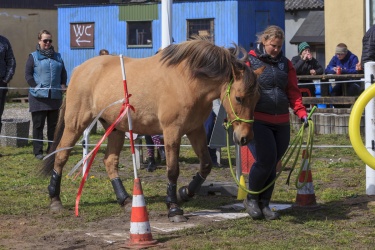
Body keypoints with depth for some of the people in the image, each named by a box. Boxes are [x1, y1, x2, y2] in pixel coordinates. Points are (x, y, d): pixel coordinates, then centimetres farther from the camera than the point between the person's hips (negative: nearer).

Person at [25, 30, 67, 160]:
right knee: (38, 125, 0)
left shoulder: (57, 56, 12)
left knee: (53, 124, 10)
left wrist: (63, 85, 3)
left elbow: (63, 72, 19)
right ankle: (38, 151, 4)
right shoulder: (33, 57, 0)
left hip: (55, 96, 4)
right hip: (38, 96, -4)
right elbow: (28, 74, -3)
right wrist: (36, 87, -13)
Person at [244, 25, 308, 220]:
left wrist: (301, 113, -3)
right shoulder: (250, 60, 0)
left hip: (281, 123, 5)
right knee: (266, 161, -14)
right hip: (258, 121, -5)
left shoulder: (285, 65, 14)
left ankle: (264, 204, 18)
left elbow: (293, 92, 11)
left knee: (272, 165, 7)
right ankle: (251, 199, 8)